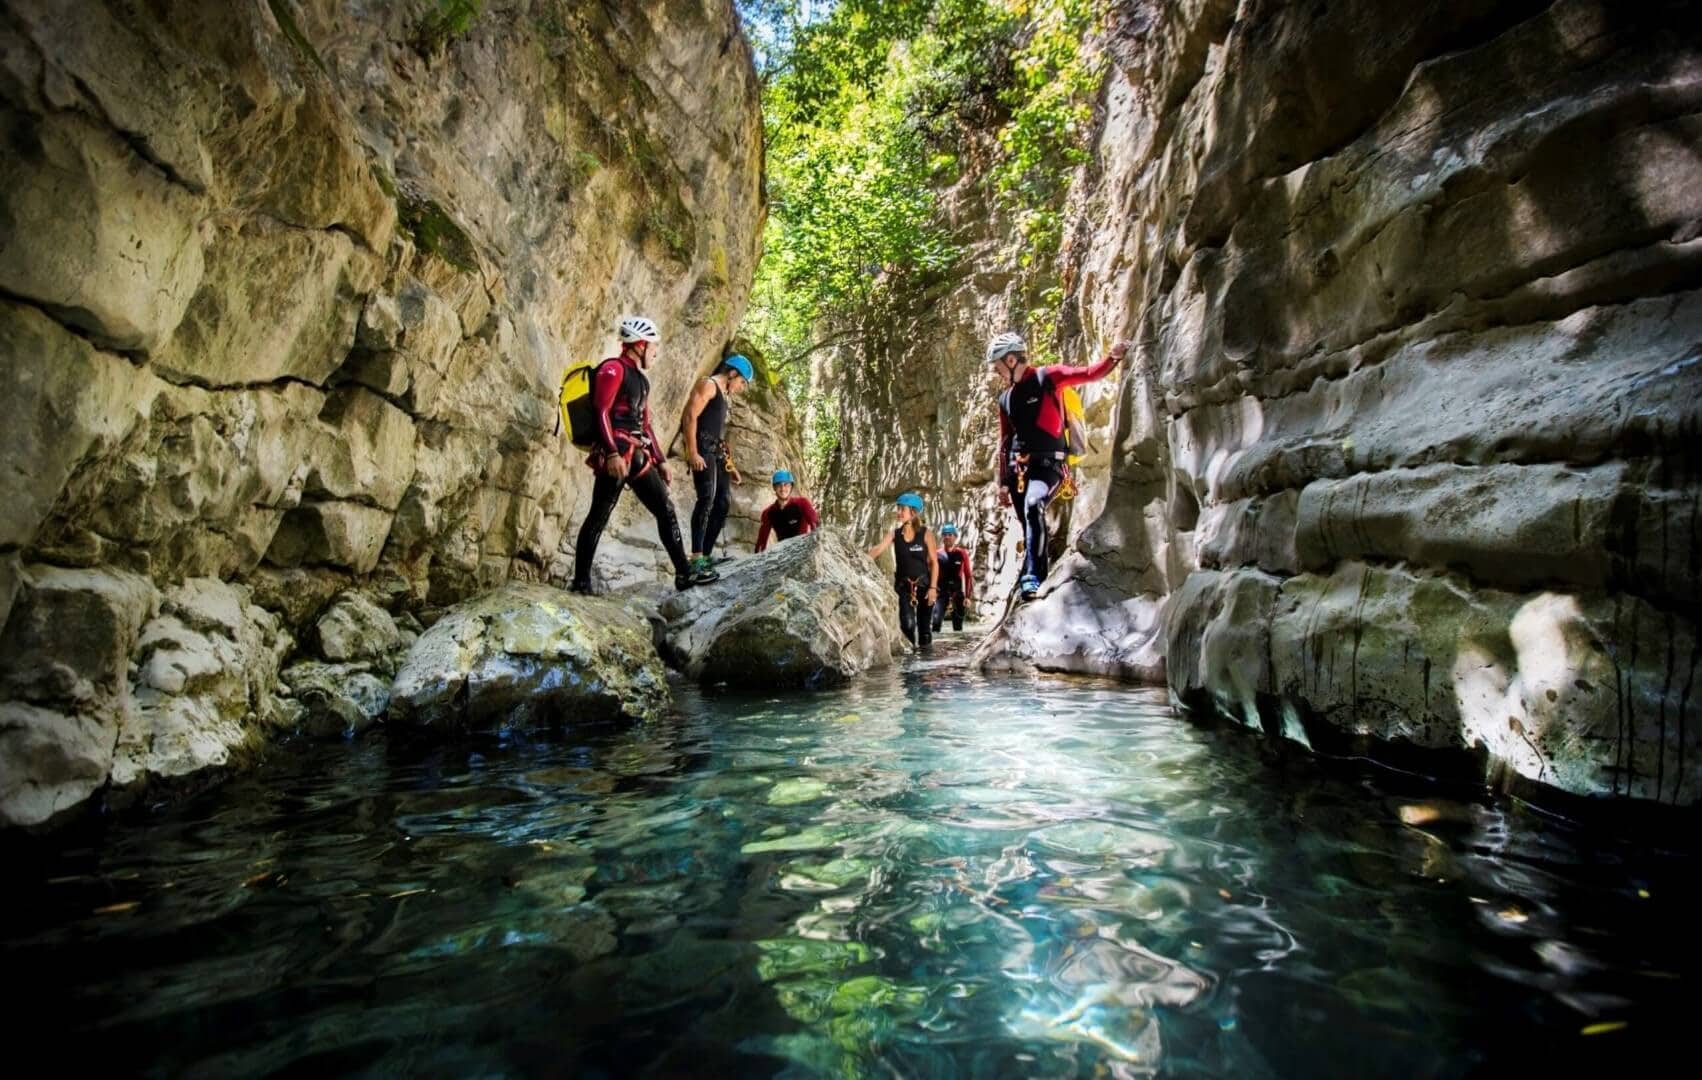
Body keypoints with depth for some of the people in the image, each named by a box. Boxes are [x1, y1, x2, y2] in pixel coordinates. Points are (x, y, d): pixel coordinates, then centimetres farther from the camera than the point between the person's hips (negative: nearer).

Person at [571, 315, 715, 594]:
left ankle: (684, 573, 5)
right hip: (615, 456, -9)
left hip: (638, 456, 9)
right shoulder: (613, 369, -4)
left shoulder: (640, 379, 24)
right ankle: (580, 581, 0)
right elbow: (601, 413, -14)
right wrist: (612, 453, -24)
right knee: (599, 516, -6)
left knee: (666, 511, 4)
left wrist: (659, 460, 21)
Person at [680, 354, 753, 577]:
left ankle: (707, 554, 10)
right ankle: (696, 557, -28)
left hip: (717, 451, 10)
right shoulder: (707, 385, -2)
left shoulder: (724, 394, 27)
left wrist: (728, 462, 22)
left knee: (721, 503, 6)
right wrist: (692, 452, -22)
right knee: (707, 498, -22)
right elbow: (689, 416, -14)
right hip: (703, 448, -10)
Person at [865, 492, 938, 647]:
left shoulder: (925, 534, -7)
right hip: (903, 586, 1)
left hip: (923, 584, -1)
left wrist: (933, 587, -11)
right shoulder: (894, 534, 0)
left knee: (924, 624, 6)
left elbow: (934, 562, -5)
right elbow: (877, 549, -13)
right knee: (907, 623, -13)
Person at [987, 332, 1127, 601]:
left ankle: (1032, 578, -35)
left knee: (1033, 507, -32)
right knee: (1031, 527, 9)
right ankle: (1038, 580, 22)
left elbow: (1089, 374, -9)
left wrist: (1112, 358, -29)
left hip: (1048, 464, -6)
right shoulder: (1005, 399, 16)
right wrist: (1003, 482, 17)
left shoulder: (1048, 377, -1)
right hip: (1018, 467, 7)